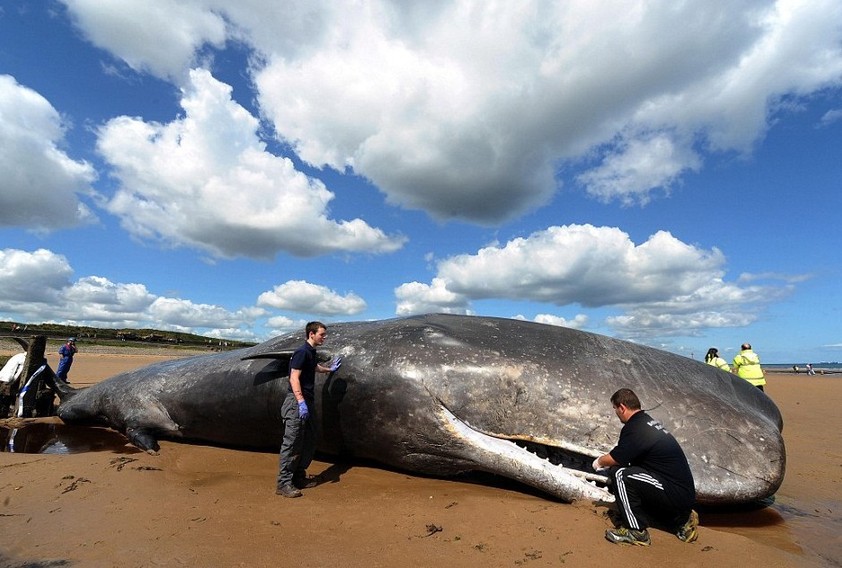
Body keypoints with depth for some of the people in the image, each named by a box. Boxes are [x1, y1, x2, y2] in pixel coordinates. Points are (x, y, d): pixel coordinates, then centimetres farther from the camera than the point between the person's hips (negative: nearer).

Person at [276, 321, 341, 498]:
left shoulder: (312, 353, 16)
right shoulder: (302, 352, -13)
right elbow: (294, 378, -21)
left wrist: (329, 369, 39)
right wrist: (301, 402, -28)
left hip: (308, 401, 10)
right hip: (297, 402, -10)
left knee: (309, 443, 14)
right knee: (291, 443, -6)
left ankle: (299, 477, 24)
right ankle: (283, 483, 1)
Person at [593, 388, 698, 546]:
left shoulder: (635, 428, -19)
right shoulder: (649, 421, 11)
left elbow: (614, 459, -14)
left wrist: (600, 461, 7)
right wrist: (607, 459, 26)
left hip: (676, 494, -10)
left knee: (619, 474, -18)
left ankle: (636, 531, -6)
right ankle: (682, 520, 23)